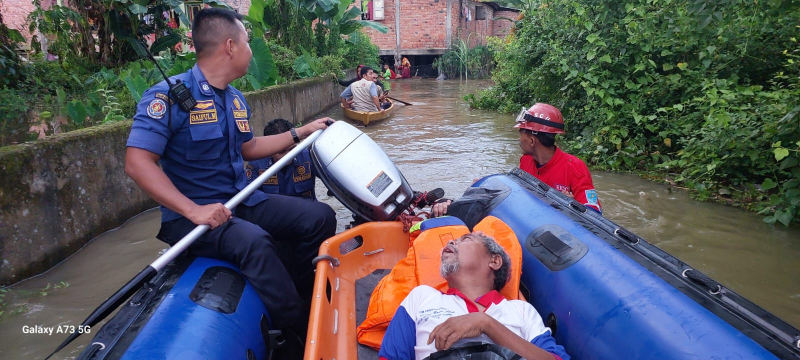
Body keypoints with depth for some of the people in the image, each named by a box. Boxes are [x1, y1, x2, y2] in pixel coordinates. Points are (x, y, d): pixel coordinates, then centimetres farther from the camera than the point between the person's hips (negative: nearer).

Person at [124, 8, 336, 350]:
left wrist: (300, 133, 20)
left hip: (243, 201, 8)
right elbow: (138, 163, -23)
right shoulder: (170, 94, -16)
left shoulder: (235, 99, 10)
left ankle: (299, 299, 12)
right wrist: (193, 210, -31)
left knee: (319, 216, -3)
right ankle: (300, 331, -19)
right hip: (193, 215, -8)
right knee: (254, 241, -36)